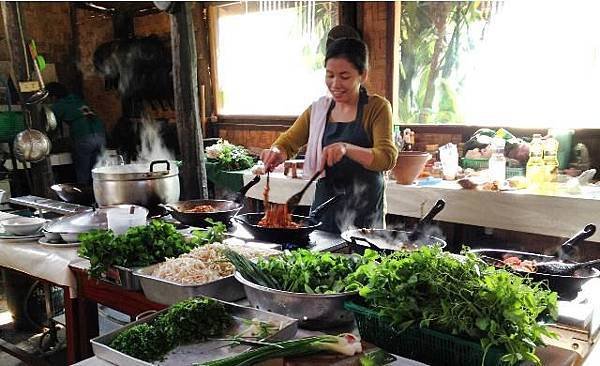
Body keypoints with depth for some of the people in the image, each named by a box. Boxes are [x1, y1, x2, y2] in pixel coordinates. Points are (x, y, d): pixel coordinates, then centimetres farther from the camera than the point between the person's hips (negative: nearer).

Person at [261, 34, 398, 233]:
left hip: (364, 213, -4)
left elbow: (388, 157, -17)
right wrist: (276, 152, -16)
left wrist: (346, 148, -34)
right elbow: (288, 143, 8)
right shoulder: (318, 109, 7)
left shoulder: (377, 107, -6)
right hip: (325, 208, 4)